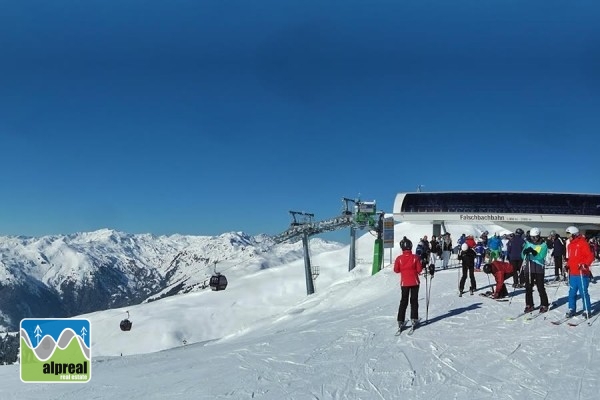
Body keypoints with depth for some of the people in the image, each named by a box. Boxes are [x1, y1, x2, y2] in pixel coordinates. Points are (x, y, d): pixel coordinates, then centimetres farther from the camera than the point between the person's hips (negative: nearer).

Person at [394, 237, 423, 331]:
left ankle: (400, 321, 4)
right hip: (414, 282, -1)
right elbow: (419, 270, -8)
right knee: (414, 301, 13)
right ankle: (414, 319, 13)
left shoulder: (399, 258, -10)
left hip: (404, 283, 1)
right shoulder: (415, 257, -11)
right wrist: (421, 265, 12)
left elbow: (396, 270, -3)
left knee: (403, 302, 9)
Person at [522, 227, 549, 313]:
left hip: (539, 268, -3)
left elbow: (541, 256, -16)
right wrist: (525, 252, -22)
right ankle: (529, 305, 13)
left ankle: (544, 305, 13)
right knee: (528, 287, 4)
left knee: (540, 288, -1)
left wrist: (534, 253, -33)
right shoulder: (528, 243, 8)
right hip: (528, 268, 3)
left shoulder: (543, 245, -2)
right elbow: (523, 256, 0)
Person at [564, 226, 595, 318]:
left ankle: (587, 311, 9)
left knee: (583, 292, -3)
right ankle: (571, 309, 18)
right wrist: (568, 265, 10)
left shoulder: (582, 243, -10)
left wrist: (585, 265, -27)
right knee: (572, 292, 10)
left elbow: (590, 256, -15)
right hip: (572, 273, 7)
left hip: (582, 273, -7)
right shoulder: (570, 244, 14)